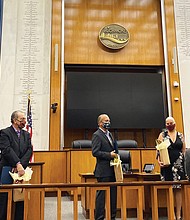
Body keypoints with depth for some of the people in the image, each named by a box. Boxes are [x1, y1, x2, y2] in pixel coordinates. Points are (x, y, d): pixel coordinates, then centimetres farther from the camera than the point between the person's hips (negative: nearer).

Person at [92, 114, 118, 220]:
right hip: (103, 170, -9)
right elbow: (95, 152, -18)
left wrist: (114, 154, 6)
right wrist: (109, 155, -19)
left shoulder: (109, 134, 17)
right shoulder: (97, 135, -10)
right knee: (102, 194, -1)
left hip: (112, 169, 9)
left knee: (113, 193, 14)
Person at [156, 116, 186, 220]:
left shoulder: (180, 135, 11)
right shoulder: (162, 135, 5)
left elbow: (184, 150, 14)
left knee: (178, 189, 4)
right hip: (167, 165, -2)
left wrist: (184, 162, 8)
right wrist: (159, 160, -15)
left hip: (179, 165, 2)